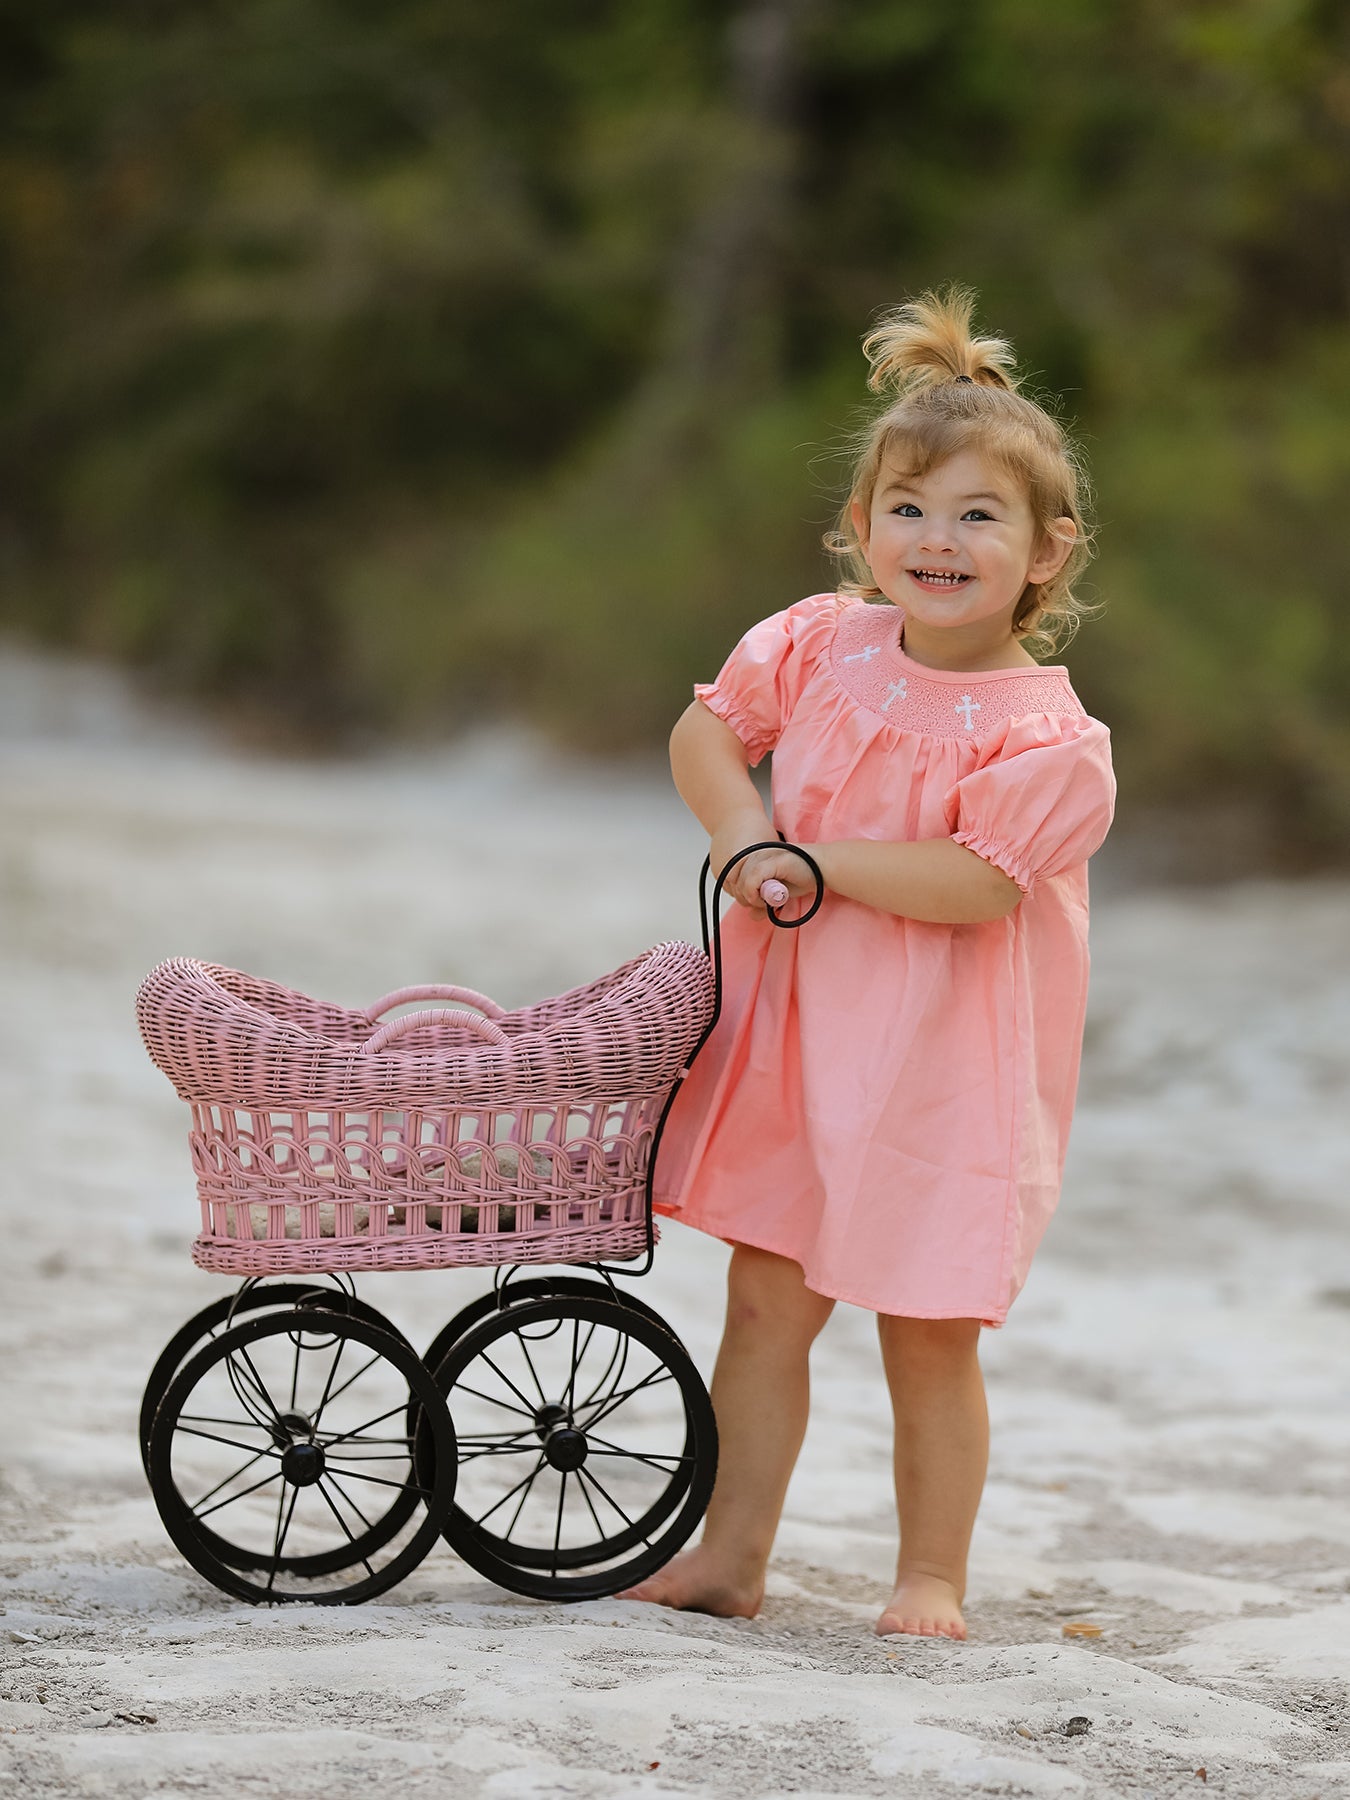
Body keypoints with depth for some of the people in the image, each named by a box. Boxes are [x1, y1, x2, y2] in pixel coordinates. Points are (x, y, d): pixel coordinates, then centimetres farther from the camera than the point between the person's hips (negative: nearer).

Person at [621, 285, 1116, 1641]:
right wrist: (747, 839, -7)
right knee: (768, 1302, 10)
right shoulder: (817, 645, 0)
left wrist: (814, 863, -19)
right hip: (790, 1025, 5)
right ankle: (731, 1554, 19)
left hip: (940, 1061, -4)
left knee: (929, 1335, 2)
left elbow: (972, 884, -24)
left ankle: (930, 1578, 15)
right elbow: (705, 732, 11)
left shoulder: (1045, 735, -15)